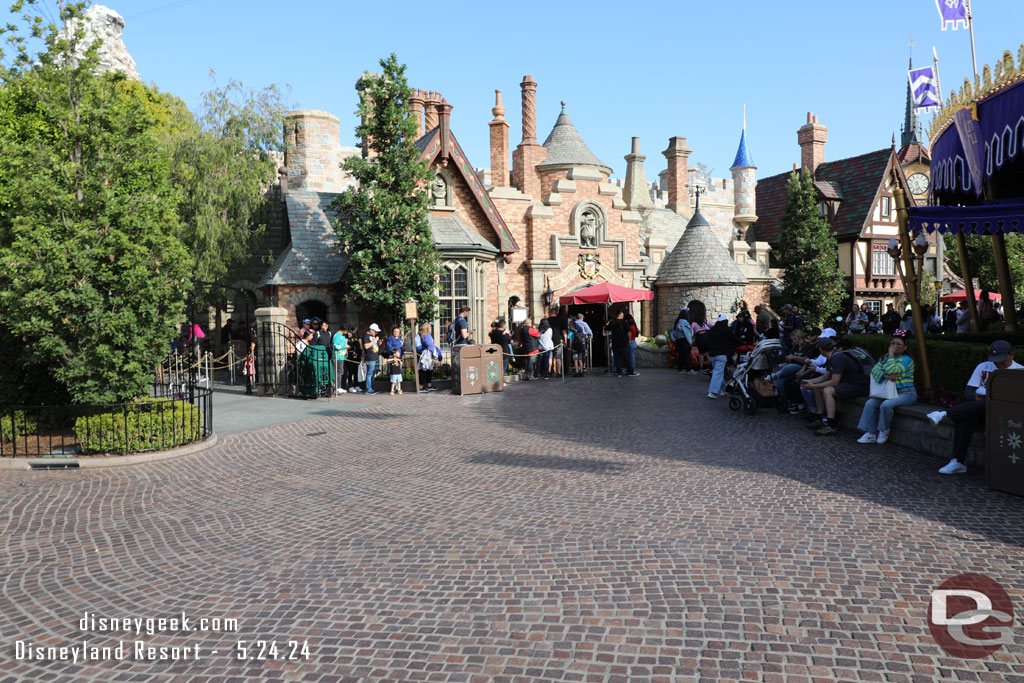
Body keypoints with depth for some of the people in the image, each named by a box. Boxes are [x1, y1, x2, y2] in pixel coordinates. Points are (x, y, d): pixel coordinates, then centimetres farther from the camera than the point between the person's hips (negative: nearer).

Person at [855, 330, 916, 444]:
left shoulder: (907, 360, -8)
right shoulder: (885, 358, 15)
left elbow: (891, 370, -22)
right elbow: (875, 370, -1)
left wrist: (891, 355, -11)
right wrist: (885, 376, -21)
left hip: (906, 393, -7)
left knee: (886, 405, -32)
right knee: (870, 403, -16)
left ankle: (884, 431, -9)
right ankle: (870, 434, -14)